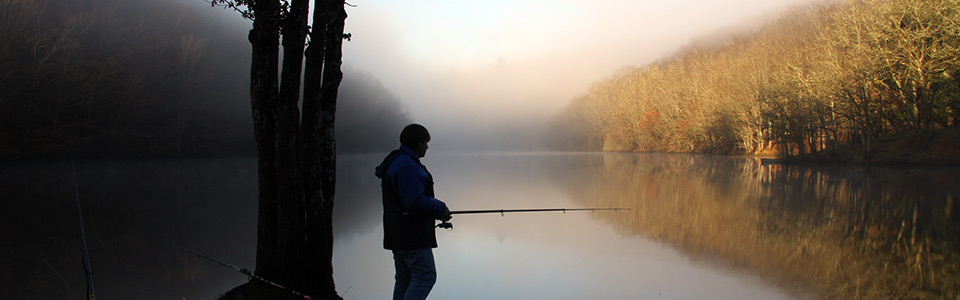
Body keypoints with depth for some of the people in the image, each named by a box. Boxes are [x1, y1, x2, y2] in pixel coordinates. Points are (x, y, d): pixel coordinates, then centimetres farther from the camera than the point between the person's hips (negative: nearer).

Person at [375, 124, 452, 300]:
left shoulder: (395, 163, 18)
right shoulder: (407, 166, -17)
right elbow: (414, 201, -24)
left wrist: (436, 212, 16)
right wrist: (441, 209, -9)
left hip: (399, 234, 11)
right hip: (412, 235, -11)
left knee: (405, 279, 13)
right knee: (425, 275, -10)